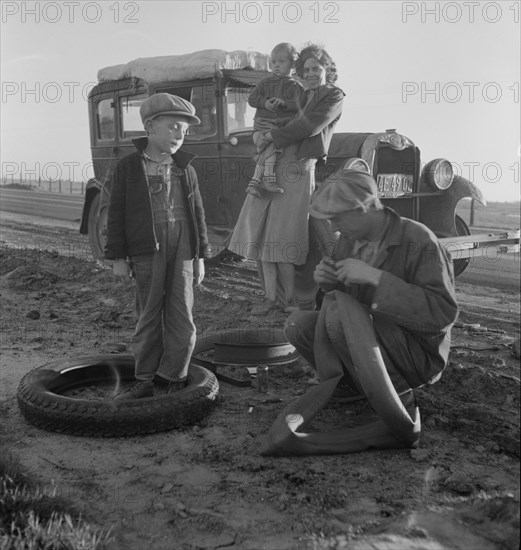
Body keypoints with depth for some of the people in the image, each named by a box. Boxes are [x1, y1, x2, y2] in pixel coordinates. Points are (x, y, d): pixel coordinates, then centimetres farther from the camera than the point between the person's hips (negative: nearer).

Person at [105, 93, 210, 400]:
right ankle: (145, 381, 16)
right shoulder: (128, 167, 3)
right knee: (149, 318, 5)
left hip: (181, 251, 2)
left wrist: (200, 256, 10)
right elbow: (117, 214, 3)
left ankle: (174, 380, 14)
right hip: (146, 253, -2)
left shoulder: (185, 169, 11)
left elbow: (197, 213, 13)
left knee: (181, 320, 1)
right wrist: (118, 257, -1)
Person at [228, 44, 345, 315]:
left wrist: (270, 136, -6)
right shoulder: (300, 96, 24)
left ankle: (289, 298, 5)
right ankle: (271, 296, 6)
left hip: (297, 171, -6)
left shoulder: (334, 97, 5)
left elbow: (308, 126, -10)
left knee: (281, 237, -9)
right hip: (270, 168, 6)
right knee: (262, 233, 0)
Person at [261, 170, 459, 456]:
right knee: (297, 324, -12)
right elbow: (335, 294, 11)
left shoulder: (419, 242, -18)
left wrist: (376, 277, -32)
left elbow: (443, 313, -26)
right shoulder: (347, 241, 0)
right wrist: (327, 281, -14)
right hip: (362, 349, 6)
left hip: (417, 353, -6)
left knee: (339, 307, -29)